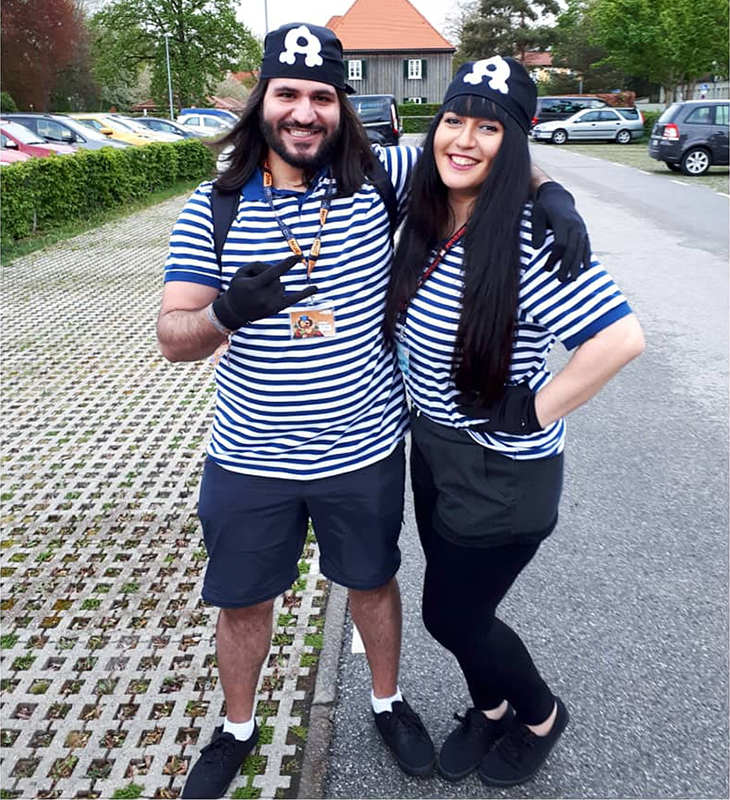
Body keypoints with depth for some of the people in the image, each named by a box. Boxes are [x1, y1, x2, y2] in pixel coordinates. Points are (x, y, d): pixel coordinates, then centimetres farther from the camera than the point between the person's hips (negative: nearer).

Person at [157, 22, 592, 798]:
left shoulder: (379, 177, -7)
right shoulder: (212, 208, -8)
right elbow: (172, 336, -11)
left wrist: (548, 190, -18)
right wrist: (224, 312, -34)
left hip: (364, 451, 0)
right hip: (249, 459, 0)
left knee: (373, 583, 21)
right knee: (241, 601, 17)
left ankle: (388, 703, 50)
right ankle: (237, 728, 46)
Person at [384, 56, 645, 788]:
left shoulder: (529, 237, -25)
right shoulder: (426, 222, -1)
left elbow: (620, 337, -30)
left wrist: (535, 411, -22)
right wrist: (422, 411, 8)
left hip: (500, 471, -7)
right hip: (433, 447, 7)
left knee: (452, 616, 8)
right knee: (455, 604, 21)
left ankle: (540, 716, 39)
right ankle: (491, 708, 49)